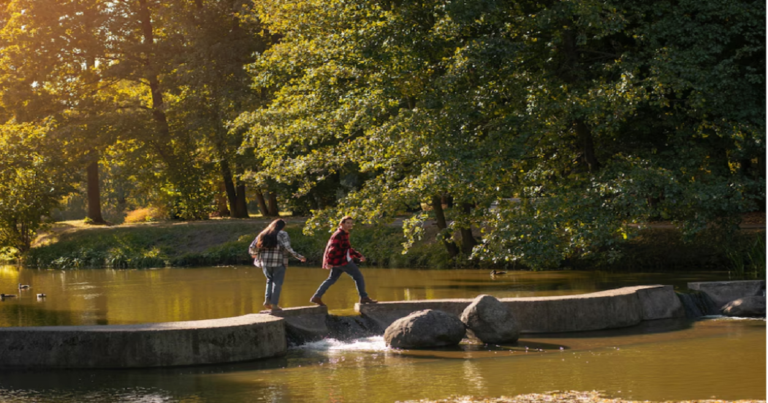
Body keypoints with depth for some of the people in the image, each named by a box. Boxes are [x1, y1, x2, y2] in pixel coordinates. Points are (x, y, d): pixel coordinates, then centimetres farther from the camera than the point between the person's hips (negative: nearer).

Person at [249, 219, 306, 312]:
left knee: (270, 280, 24)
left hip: (265, 262, 4)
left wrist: (254, 254, 28)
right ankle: (274, 304, 4)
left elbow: (252, 247, 8)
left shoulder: (263, 235, 9)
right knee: (277, 283, 8)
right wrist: (299, 257, -12)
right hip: (279, 262, -4)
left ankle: (267, 300, 9)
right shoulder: (282, 234, -4)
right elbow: (288, 248, -17)